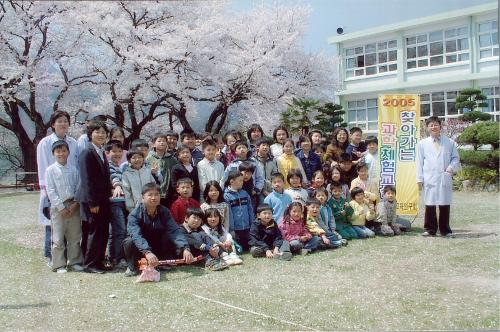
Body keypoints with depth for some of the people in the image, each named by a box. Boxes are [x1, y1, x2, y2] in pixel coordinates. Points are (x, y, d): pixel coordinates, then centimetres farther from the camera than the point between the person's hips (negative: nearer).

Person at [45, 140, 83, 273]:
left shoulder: (73, 169, 7)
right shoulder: (50, 170, -1)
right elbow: (51, 191, -6)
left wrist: (75, 203, -7)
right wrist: (61, 207, -12)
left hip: (73, 206, 3)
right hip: (58, 207, -3)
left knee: (75, 237, 9)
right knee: (58, 238, 1)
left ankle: (74, 262, 20)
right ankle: (59, 265, 9)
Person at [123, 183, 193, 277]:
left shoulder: (164, 212, -12)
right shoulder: (135, 214, -22)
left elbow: (175, 230, -24)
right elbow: (136, 235, -39)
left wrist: (185, 248, -42)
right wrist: (147, 252, -56)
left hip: (157, 249, 3)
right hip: (140, 249, -3)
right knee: (129, 242, -34)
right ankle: (132, 267, -7)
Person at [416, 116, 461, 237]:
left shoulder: (449, 143, 9)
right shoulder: (422, 144, 9)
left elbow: (455, 158, 12)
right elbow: (419, 162, 6)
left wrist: (452, 167, -9)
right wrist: (419, 179, 1)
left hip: (445, 178, 0)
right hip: (429, 179, 0)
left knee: (445, 205, 4)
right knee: (429, 205, 2)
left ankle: (445, 230, 13)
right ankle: (430, 229, 11)